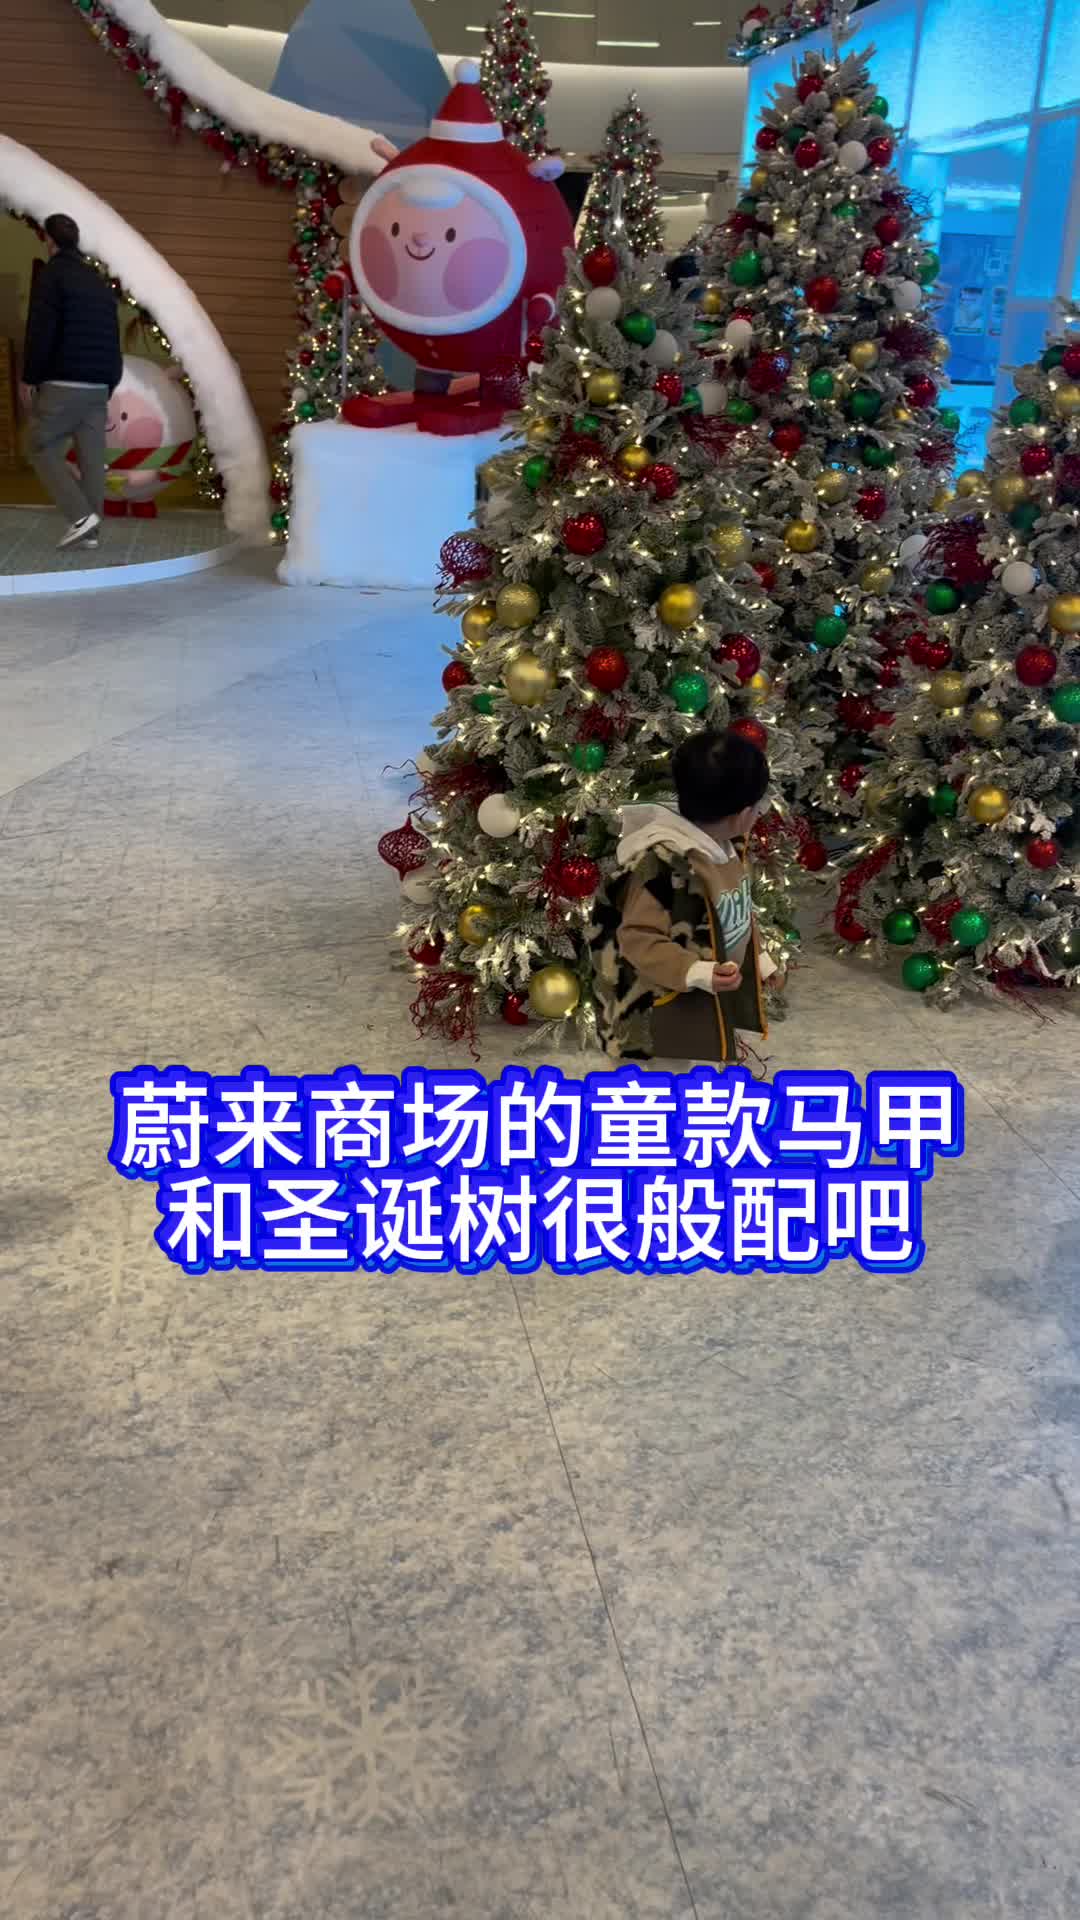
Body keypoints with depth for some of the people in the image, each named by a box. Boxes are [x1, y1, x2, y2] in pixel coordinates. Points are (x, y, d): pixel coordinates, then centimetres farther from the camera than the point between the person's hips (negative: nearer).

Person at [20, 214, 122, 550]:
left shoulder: (51, 274, -6)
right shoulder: (98, 281, 17)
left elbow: (41, 330, -14)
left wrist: (29, 377, -6)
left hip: (62, 383, -7)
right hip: (97, 385, 7)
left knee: (43, 450, 2)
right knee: (91, 457, 5)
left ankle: (80, 516, -11)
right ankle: (89, 531, 3)